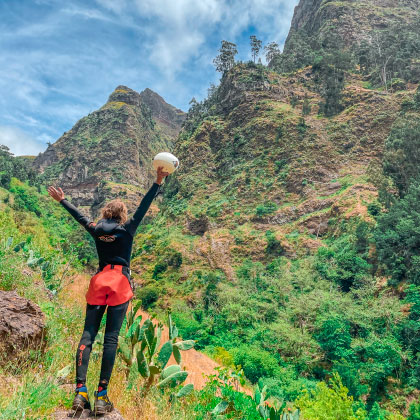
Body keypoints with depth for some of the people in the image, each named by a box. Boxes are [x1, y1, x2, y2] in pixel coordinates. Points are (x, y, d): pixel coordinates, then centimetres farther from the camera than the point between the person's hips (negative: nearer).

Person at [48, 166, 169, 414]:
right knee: (111, 337, -4)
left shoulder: (96, 230, 10)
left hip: (99, 281, 3)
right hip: (120, 282, -3)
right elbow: (144, 207, 0)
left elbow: (80, 216, 25)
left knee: (88, 334, 2)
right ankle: (102, 396, -5)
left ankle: (81, 391, -8)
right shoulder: (127, 229, 3)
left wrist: (62, 200, 41)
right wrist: (158, 182, -3)